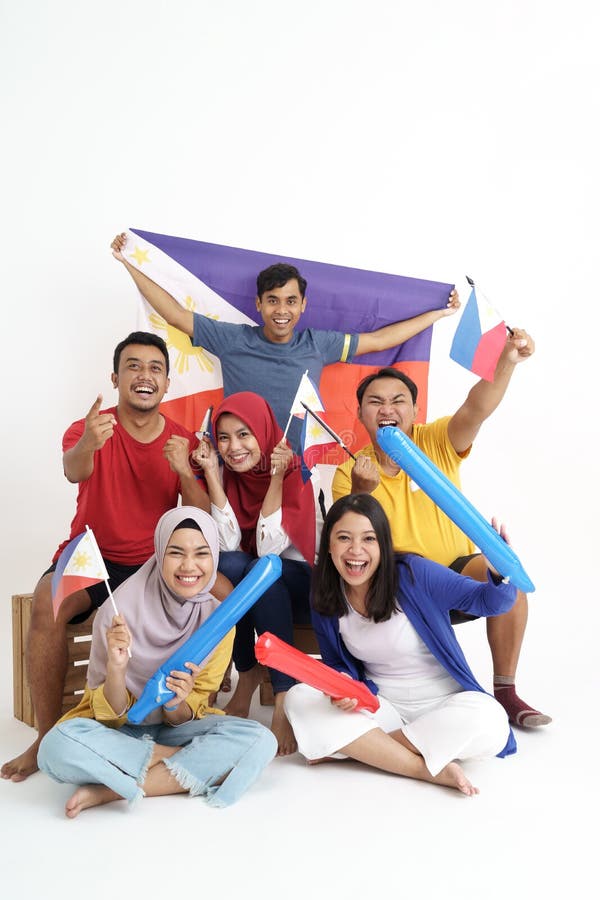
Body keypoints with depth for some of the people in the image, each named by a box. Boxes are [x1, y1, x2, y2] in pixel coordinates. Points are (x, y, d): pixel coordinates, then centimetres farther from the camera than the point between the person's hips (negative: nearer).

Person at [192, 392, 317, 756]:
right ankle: (248, 674, -10)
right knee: (229, 565, -29)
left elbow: (268, 548, -25)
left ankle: (285, 696, -27)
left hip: (298, 585, -3)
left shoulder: (294, 471, -15)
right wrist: (212, 474, -21)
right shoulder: (225, 475, -5)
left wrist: (276, 477, -29)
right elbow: (229, 546, -19)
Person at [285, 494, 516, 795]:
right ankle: (430, 768, -24)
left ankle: (357, 746, -17)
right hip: (377, 703, 3)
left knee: (489, 722, -35)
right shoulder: (325, 596, -5)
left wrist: (499, 574, -39)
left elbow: (487, 601, -17)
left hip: (442, 703, -3)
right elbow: (336, 664, 5)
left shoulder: (413, 574, -18)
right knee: (299, 698, -21)